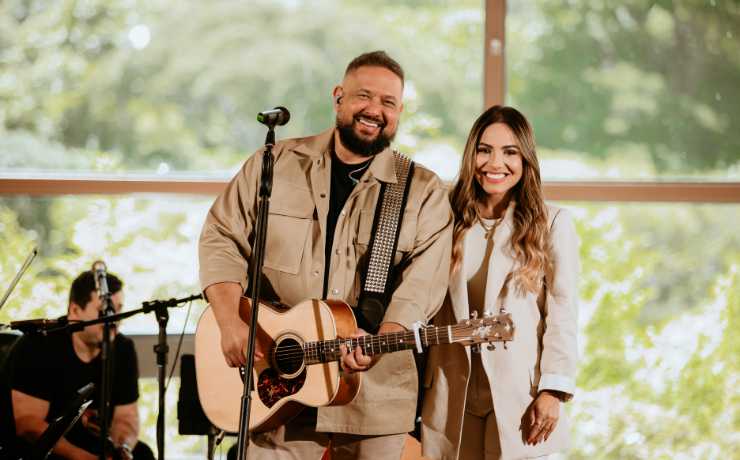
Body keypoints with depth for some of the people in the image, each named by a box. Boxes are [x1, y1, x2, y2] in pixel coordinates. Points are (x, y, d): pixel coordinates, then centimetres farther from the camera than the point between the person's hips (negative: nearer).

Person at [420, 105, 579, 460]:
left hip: (520, 396, -3)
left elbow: (561, 313, -4)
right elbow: (430, 311, 10)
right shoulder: (451, 222, 10)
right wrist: (420, 390, 5)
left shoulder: (552, 224, 1)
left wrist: (553, 390, -12)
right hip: (453, 397, 3)